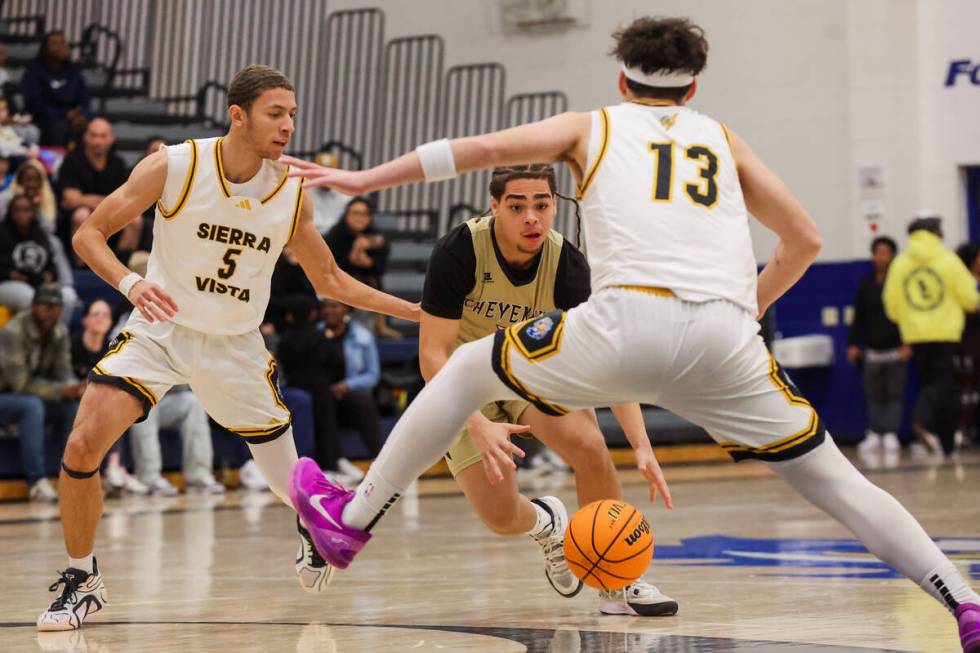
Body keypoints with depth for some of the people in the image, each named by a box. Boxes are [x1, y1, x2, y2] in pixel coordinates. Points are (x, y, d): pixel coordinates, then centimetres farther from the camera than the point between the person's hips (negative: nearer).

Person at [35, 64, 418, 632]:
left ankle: (316, 531, 45)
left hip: (235, 347, 2)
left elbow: (330, 280, 6)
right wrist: (129, 282, -31)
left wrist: (416, 311, -1)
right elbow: (90, 233, -11)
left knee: (291, 483, 5)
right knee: (83, 444, -21)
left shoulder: (292, 194, -7)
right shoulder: (174, 166, -16)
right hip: (161, 329, -2)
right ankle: (82, 581, 1)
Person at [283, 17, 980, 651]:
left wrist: (365, 179, 22)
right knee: (834, 480, 14)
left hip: (627, 319, -1)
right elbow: (805, 239, 25)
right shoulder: (722, 137, 28)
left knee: (468, 370, 23)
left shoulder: (594, 126, 24)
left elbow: (481, 148, 15)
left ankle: (351, 520, 27)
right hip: (725, 338, 2)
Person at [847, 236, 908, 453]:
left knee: (895, 394, -4)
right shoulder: (866, 286, 10)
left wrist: (908, 344, -12)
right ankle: (874, 434, 8)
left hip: (896, 349, -3)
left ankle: (891, 434, -3)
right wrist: (853, 344, 7)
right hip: (872, 350, 3)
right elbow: (859, 318, 13)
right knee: (874, 395, 4)